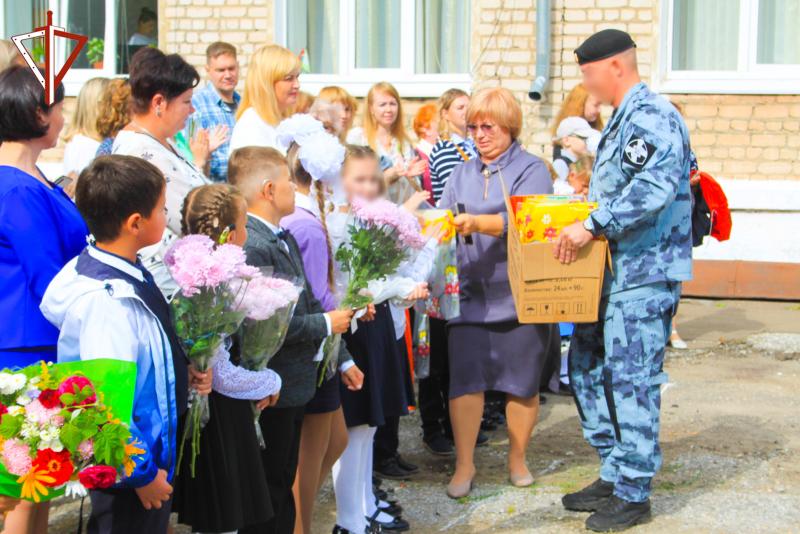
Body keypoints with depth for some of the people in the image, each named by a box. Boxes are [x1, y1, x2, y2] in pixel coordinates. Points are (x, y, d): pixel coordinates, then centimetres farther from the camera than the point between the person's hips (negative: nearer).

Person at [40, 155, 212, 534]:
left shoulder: (126, 275, 1)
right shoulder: (108, 300, -29)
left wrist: (181, 374, 2)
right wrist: (142, 473, -22)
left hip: (151, 453, 9)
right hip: (128, 474, -9)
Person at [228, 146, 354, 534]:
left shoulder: (284, 239, 10)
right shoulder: (252, 247, -23)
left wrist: (339, 311, 1)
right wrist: (326, 325, -18)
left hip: (293, 384, 10)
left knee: (283, 483, 21)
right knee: (268, 489, 4)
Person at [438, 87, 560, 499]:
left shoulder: (532, 170, -2)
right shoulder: (462, 174, 14)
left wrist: (477, 223, -35)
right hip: (470, 292, 3)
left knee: (522, 382, 7)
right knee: (465, 379, -4)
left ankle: (517, 459, 25)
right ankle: (464, 465, 8)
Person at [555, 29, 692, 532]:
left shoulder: (652, 117, -17)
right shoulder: (623, 118, 17)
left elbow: (653, 189, -32)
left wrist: (592, 226, -30)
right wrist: (584, 220, 19)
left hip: (644, 273, -11)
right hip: (614, 270, 11)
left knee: (631, 381, -4)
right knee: (587, 366, 14)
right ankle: (615, 474, 25)